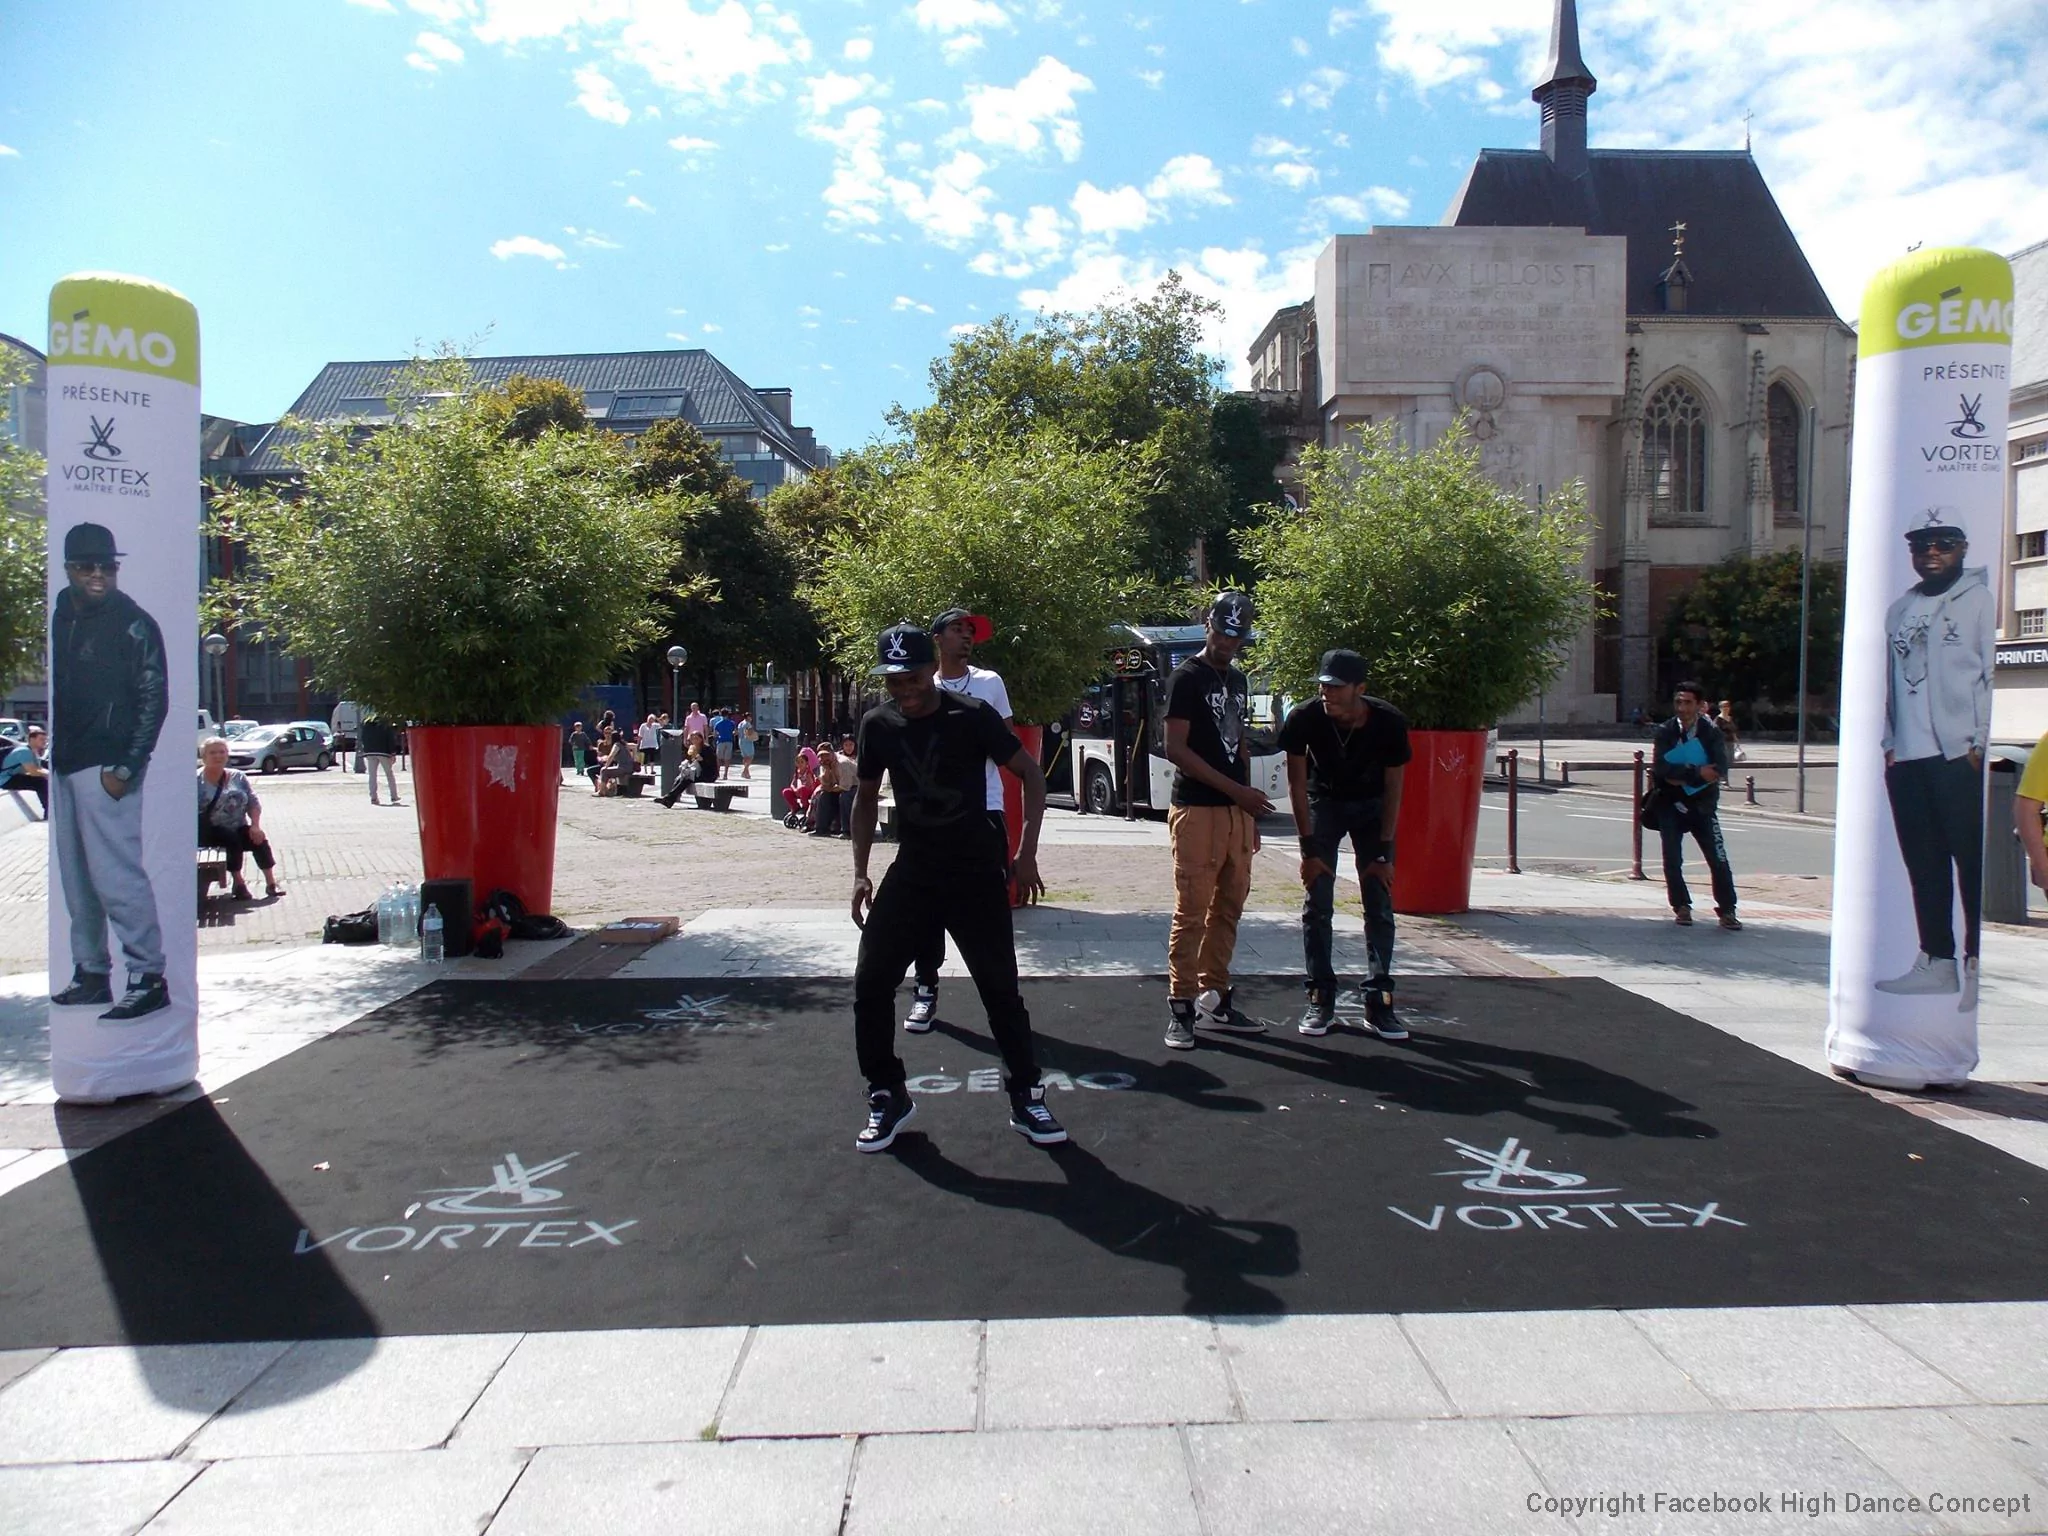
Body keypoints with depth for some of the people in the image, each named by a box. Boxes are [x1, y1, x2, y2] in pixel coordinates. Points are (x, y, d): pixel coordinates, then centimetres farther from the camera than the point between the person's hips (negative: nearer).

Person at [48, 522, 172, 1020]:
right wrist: (51, 751, 9)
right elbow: (55, 689, 18)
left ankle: (149, 977, -5)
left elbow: (154, 699, -11)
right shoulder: (61, 616, 12)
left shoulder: (132, 623, -8)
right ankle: (90, 973, 23)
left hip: (107, 768, -8)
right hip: (65, 764, 8)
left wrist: (125, 767, -14)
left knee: (115, 874, -11)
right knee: (77, 878, 13)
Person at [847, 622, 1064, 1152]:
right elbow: (865, 797, 13)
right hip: (911, 873, 4)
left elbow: (1032, 776, -6)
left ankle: (1026, 1098, 17)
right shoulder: (877, 724, 0)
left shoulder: (972, 716, -12)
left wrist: (1026, 854, -14)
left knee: (1001, 988, 1)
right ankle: (888, 1097, 16)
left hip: (976, 874, -3)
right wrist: (860, 873, 7)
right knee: (871, 984, -1)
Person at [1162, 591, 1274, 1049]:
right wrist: (1236, 789, -15)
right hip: (1197, 810, -8)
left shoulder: (1237, 680, 18)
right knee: (1191, 912, -7)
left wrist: (1250, 808, 16)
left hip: (1237, 809, 8)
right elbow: (1175, 749, -13)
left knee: (1228, 908, 10)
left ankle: (1215, 999, 18)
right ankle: (1181, 1007, 0)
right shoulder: (1187, 678, -6)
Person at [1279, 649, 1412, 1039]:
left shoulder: (1389, 723, -27)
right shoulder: (1305, 719, -27)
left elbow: (1393, 788, -14)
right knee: (1317, 903, -5)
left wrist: (1384, 853, -13)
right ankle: (1321, 999, 3)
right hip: (1323, 803, 0)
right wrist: (1309, 848, -17)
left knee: (1380, 905, -2)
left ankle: (1379, 1002, 3)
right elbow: (1297, 784, -17)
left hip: (1371, 807, 0)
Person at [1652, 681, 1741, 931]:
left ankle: (1727, 911, 7)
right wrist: (1696, 772, -22)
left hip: (1702, 805, 0)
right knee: (1672, 860, 1)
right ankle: (1682, 908, 16)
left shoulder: (1711, 731, -2)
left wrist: (1683, 776, -19)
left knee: (1718, 860, -3)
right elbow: (1660, 768, -17)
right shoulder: (1665, 732, -3)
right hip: (1671, 806, 0)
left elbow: (1720, 769, -13)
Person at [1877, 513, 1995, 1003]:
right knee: (1923, 862, 9)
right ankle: (1936, 960, 16)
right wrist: (1888, 743, 11)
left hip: (1959, 754, -6)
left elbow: (1993, 673, -5)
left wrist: (1979, 742, -11)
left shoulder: (1979, 600, 1)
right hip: (1906, 758, 6)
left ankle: (1977, 962, 0)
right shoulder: (1899, 610, 18)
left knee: (1972, 860, -4)